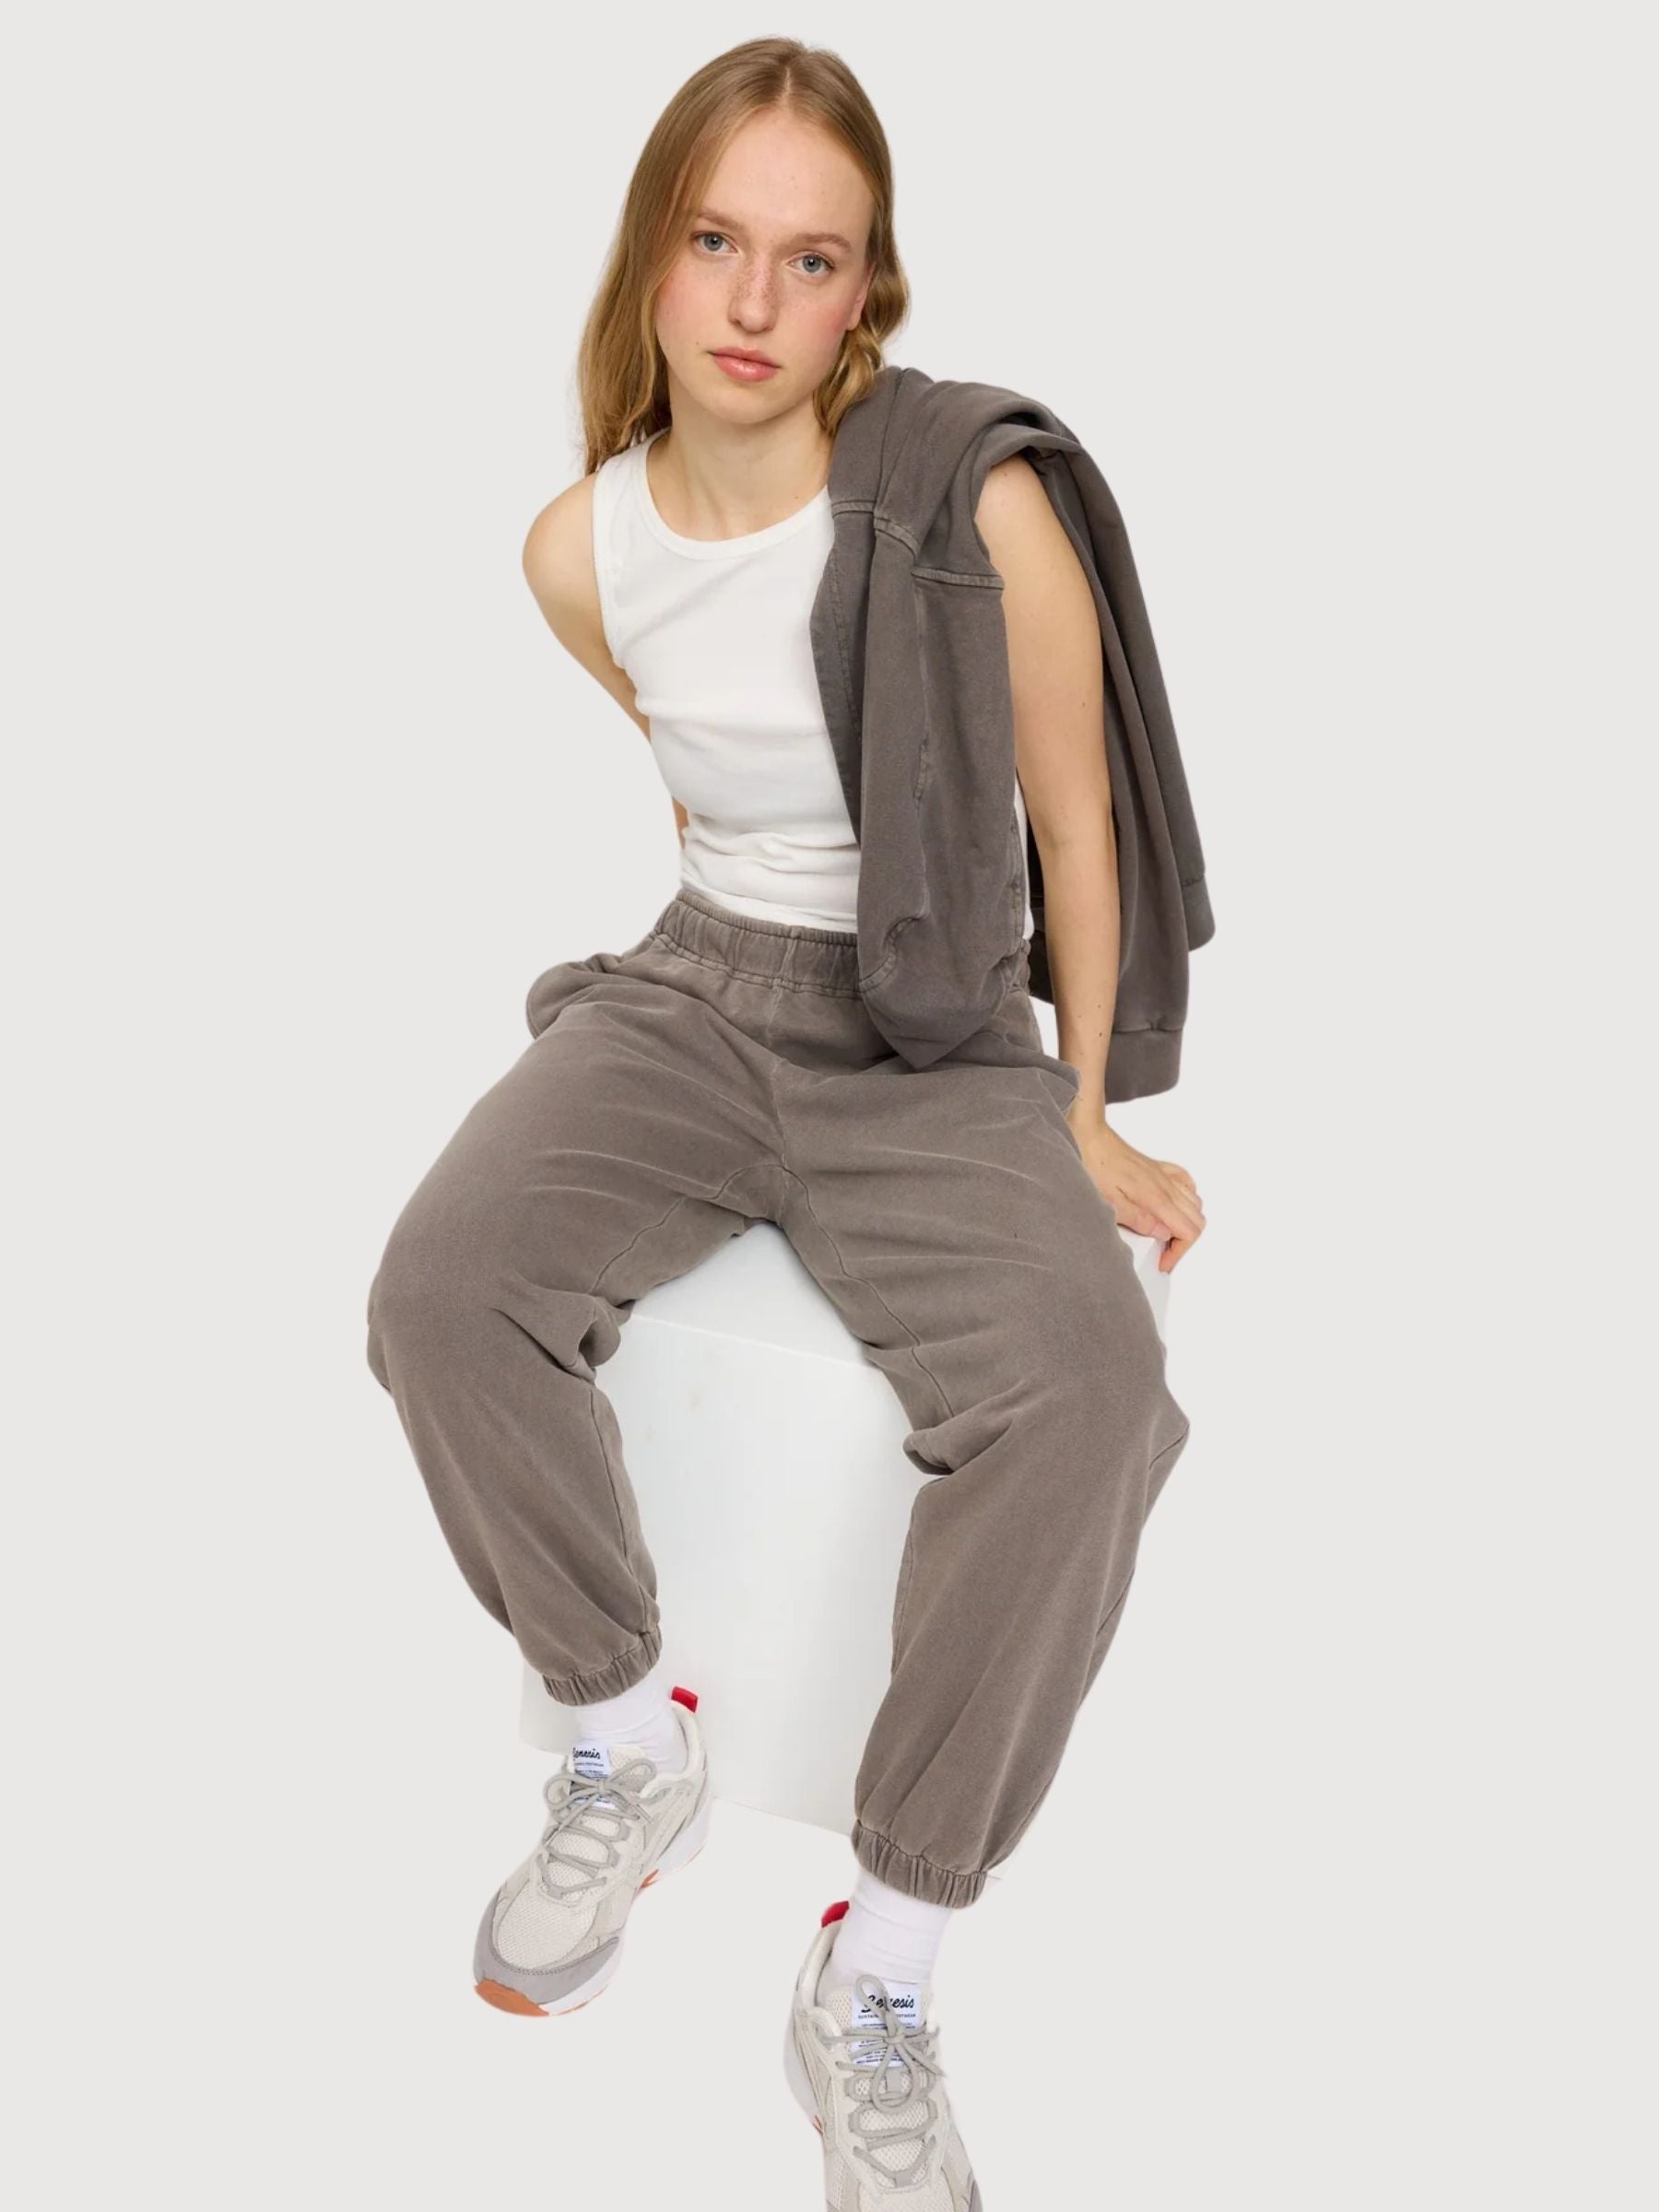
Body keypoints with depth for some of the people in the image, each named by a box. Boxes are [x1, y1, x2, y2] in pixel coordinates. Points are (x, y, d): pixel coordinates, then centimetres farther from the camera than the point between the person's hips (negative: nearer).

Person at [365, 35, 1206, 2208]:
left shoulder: (977, 511, -13)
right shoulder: (580, 549, 0)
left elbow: (1077, 827, -2)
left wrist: (1084, 1123, 4)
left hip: (939, 1043, -3)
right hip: (693, 989, 4)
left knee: (1086, 1397, -31)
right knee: (442, 1289, -26)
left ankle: (882, 1981, -14)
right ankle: (633, 1744, 0)